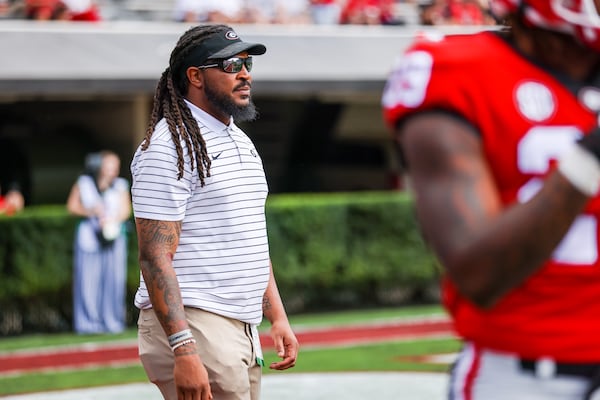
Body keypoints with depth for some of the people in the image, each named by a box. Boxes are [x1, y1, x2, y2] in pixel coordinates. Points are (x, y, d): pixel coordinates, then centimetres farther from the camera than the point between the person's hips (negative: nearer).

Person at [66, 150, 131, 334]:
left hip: (113, 236, 1)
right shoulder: (84, 183, 7)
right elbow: (72, 206, 9)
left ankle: (112, 322, 2)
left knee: (113, 278, -4)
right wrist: (90, 211, -8)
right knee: (88, 279, -5)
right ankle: (88, 323, 0)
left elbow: (125, 209, 4)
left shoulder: (120, 185, 10)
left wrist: (112, 220, -15)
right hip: (88, 236, -1)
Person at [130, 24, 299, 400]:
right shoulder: (170, 147, -11)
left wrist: (278, 317, 18)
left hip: (243, 332, 9)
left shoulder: (243, 143, 19)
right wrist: (183, 350, -25)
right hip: (192, 327, -9)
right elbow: (156, 258, -18)